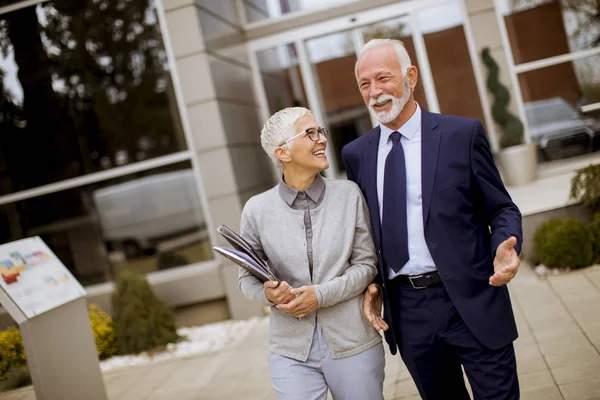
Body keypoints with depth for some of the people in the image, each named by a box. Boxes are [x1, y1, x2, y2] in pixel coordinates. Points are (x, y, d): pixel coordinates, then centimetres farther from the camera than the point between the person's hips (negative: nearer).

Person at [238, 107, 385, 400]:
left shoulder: (349, 194, -3)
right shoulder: (257, 210, -3)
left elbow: (366, 264, 0)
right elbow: (248, 277, 6)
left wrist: (321, 294, -14)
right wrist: (268, 293, -16)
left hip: (353, 343, 1)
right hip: (291, 350, 0)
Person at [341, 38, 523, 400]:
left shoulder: (463, 134, -3)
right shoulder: (356, 154, 7)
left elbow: (502, 210, 1)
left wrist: (505, 249, -19)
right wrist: (371, 283, 0)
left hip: (471, 302, -3)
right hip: (405, 309, 3)